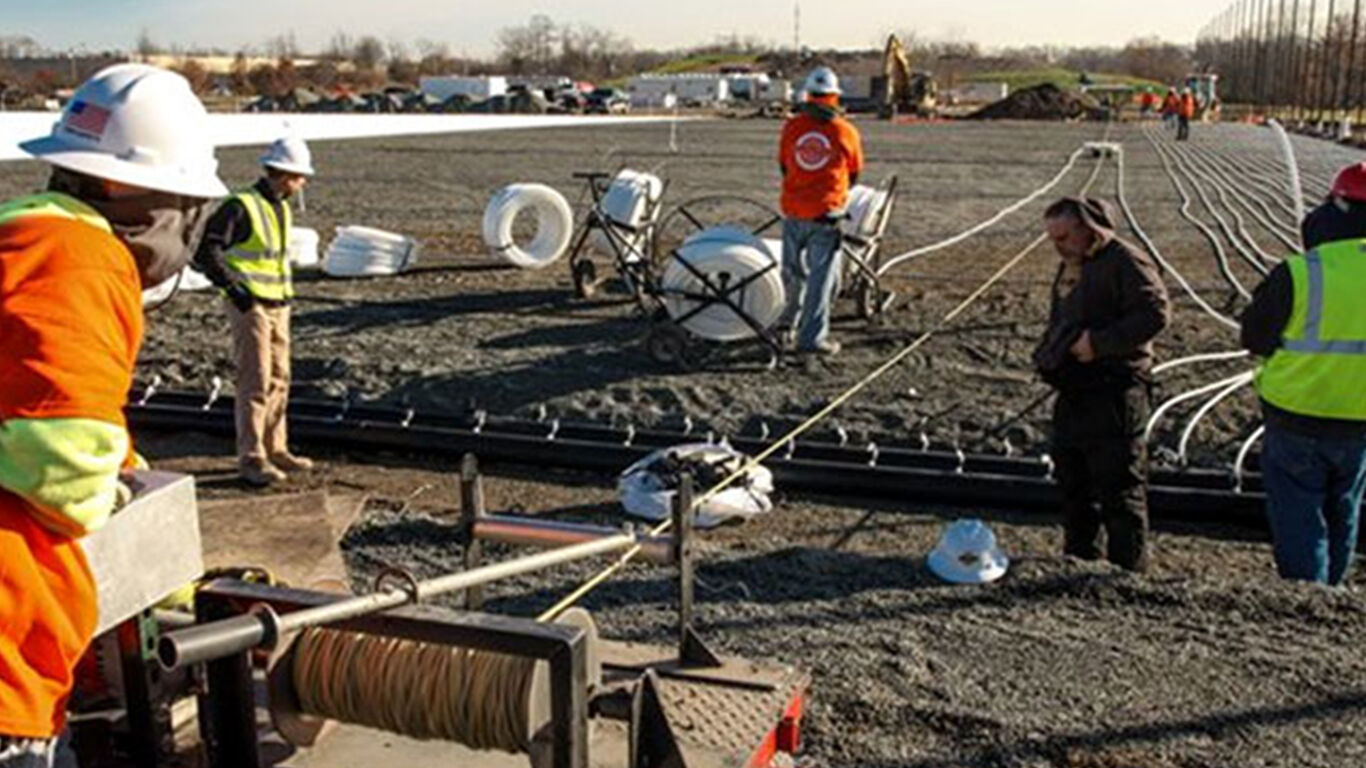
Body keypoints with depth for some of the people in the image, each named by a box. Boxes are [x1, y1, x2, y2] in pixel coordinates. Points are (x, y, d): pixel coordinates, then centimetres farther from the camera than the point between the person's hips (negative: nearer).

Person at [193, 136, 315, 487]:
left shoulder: (282, 210, 13)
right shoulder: (240, 207, -14)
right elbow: (207, 252, -16)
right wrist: (235, 289, -19)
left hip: (278, 306, 9)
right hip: (251, 306, -8)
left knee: (279, 380, 12)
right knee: (256, 382, -7)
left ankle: (276, 449, 23)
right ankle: (251, 458, -2)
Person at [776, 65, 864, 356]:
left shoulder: (791, 126, 0)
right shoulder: (846, 132, -5)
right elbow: (854, 175, 7)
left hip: (792, 210, 3)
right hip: (826, 213, -3)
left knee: (793, 267, 20)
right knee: (821, 275, 3)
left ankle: (791, 316, 40)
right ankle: (812, 337, 4)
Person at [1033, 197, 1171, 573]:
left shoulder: (1125, 263, -11)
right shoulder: (1070, 265, 17)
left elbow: (1156, 312, -21)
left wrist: (1098, 342, -22)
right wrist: (1048, 353, 9)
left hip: (1113, 395, -9)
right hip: (1073, 395, 9)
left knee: (1120, 491, -3)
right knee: (1073, 487, 16)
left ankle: (1128, 573, 6)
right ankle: (1079, 561, 29)